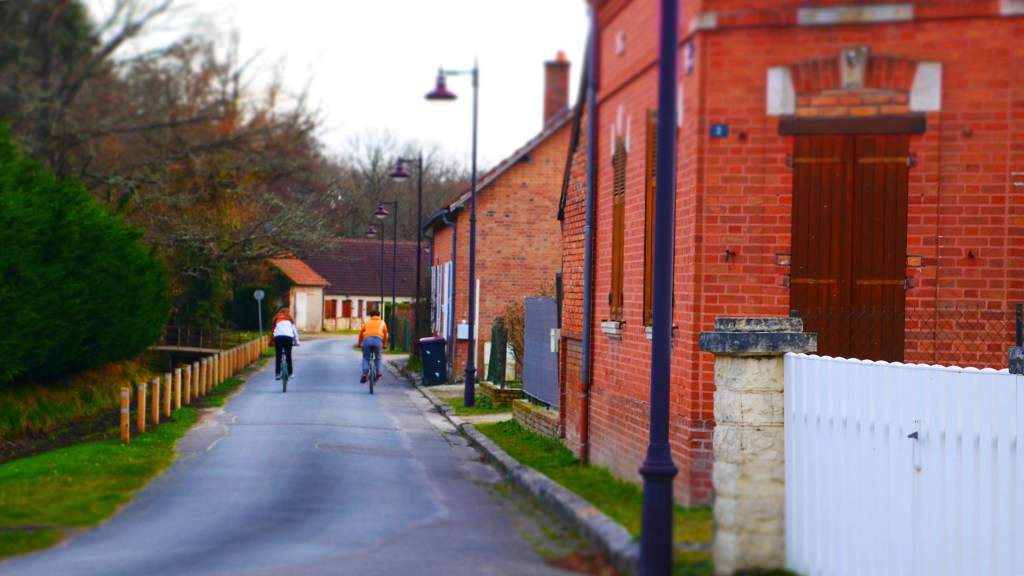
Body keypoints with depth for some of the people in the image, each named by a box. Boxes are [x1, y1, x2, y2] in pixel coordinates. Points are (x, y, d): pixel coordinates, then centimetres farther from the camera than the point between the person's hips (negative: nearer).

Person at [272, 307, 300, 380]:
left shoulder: (276, 319, 25)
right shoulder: (290, 319, 25)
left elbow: (272, 329, 19)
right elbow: (294, 331, 23)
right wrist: (296, 342, 29)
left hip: (278, 337, 0)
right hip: (288, 337, 0)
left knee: (278, 356, 2)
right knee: (288, 356, 10)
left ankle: (277, 374, -7)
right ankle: (290, 373, 10)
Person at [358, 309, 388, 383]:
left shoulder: (367, 323, 29)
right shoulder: (382, 323, 28)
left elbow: (361, 333, 32)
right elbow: (385, 335, 32)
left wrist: (359, 344, 44)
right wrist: (384, 345, 46)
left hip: (367, 339, 0)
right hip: (378, 339, 0)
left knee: (365, 358, 16)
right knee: (378, 358, 22)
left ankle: (364, 373, -3)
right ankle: (378, 374, 16)